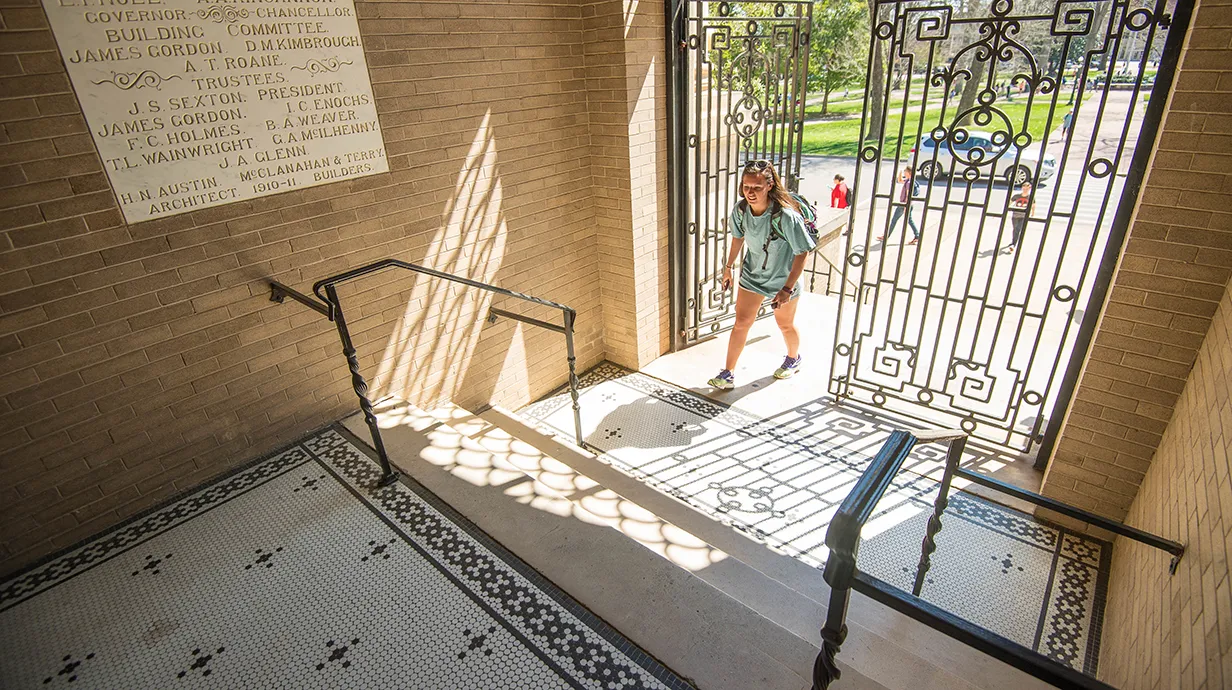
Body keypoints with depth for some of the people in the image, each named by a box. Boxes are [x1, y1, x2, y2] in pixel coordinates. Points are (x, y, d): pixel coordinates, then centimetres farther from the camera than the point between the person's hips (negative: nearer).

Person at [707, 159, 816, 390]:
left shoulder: (786, 216, -32)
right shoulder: (740, 209, -16)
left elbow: (802, 253, -23)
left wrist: (787, 288, -24)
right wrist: (729, 266, 11)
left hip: (783, 279, -3)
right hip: (751, 275, 4)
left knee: (785, 325, 18)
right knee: (741, 323, 4)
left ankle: (793, 359, 48)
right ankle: (728, 374, 14)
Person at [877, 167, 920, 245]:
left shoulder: (909, 182, -20)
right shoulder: (907, 180, 7)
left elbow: (908, 195, -22)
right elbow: (900, 181, 26)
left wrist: (906, 207, -22)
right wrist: (900, 172, 11)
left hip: (904, 204, -10)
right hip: (904, 204, 10)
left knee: (894, 220, 1)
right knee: (909, 220, 13)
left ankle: (886, 236, 11)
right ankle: (917, 236, 13)